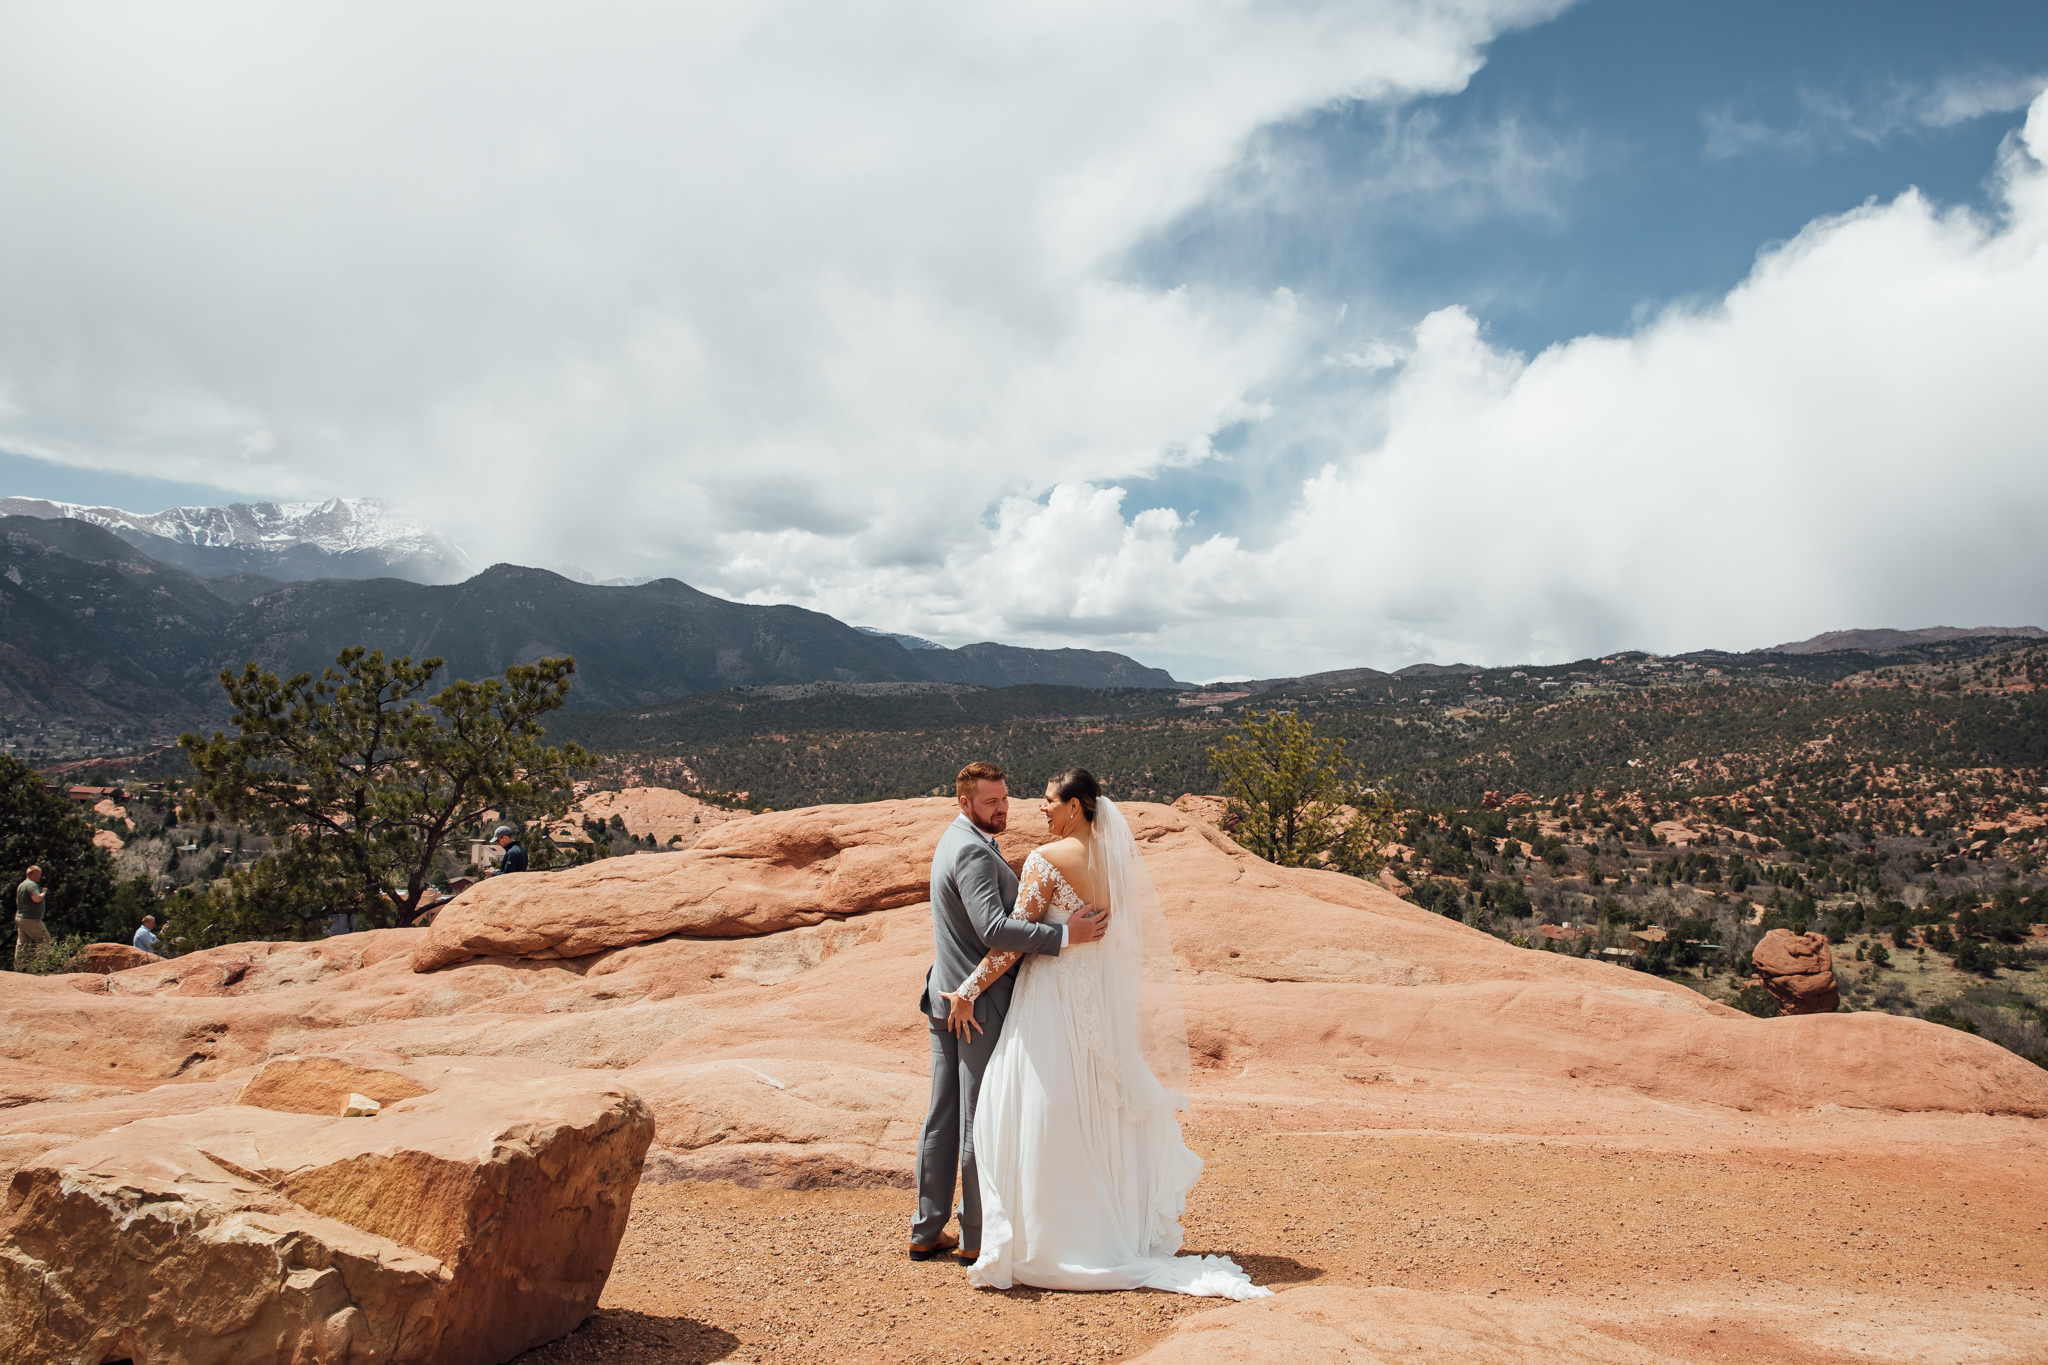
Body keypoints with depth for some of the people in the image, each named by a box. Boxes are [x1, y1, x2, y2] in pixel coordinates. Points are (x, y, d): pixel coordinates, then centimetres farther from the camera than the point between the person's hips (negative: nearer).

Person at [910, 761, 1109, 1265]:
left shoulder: (953, 840, 14)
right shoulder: (974, 853, -19)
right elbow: (994, 928, -30)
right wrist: (1065, 934, -30)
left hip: (946, 1002, 10)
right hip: (980, 1005, -10)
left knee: (943, 1118, 13)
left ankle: (927, 1231, 21)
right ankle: (976, 1239, 9)